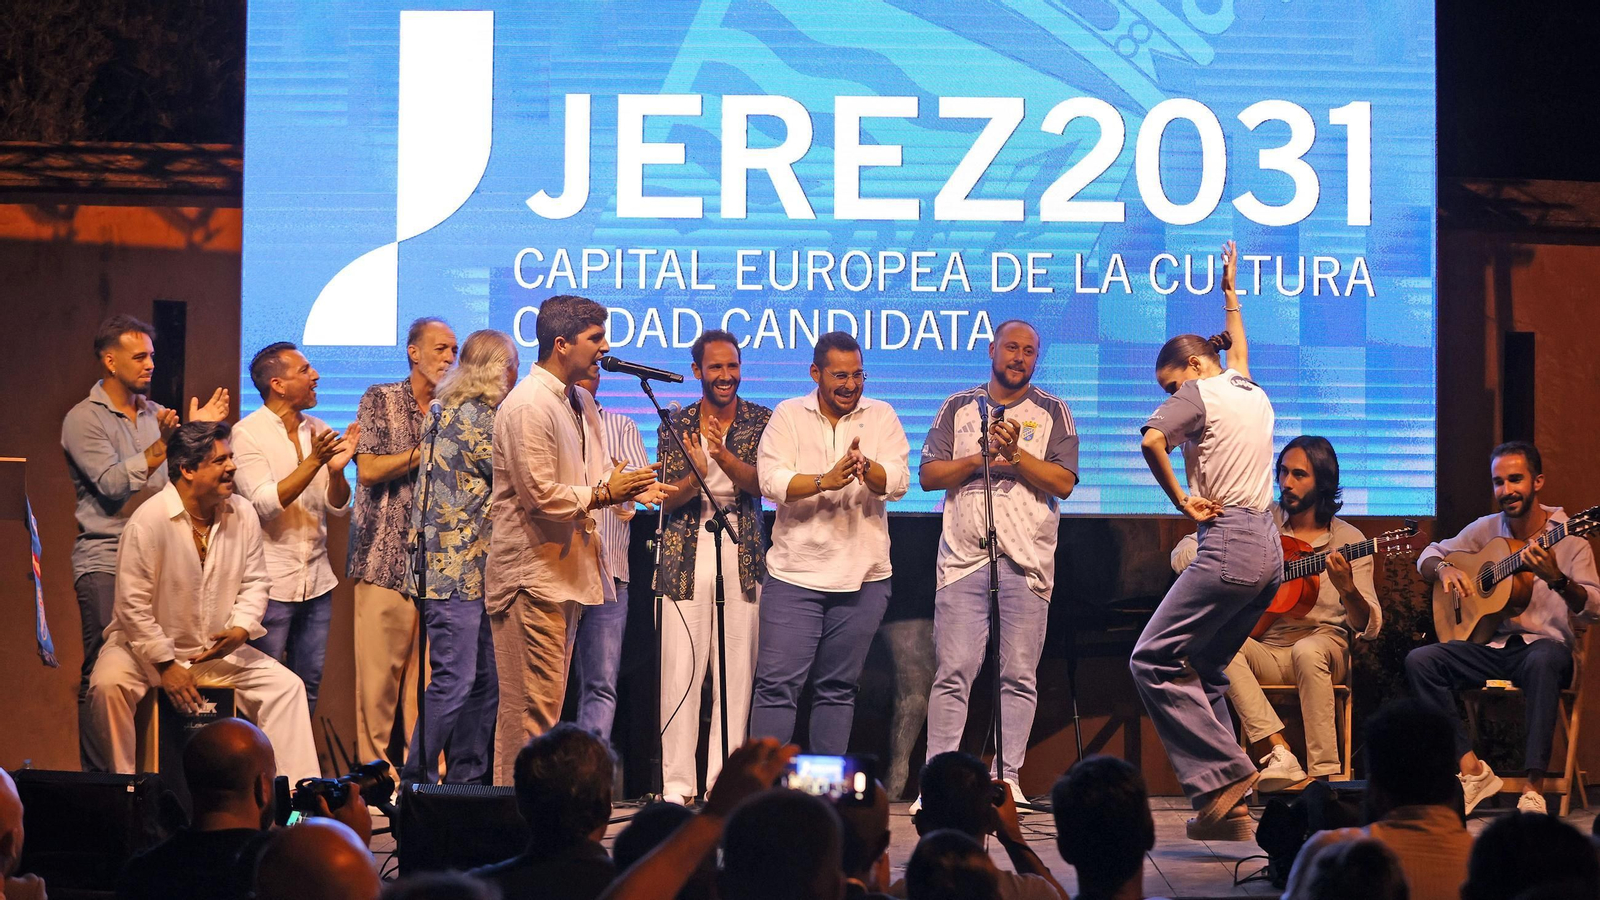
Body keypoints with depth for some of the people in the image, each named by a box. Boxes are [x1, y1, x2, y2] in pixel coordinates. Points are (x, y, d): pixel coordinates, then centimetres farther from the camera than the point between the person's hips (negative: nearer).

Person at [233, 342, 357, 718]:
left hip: (316, 581, 5)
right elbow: (265, 504, -17)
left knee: (309, 685, 9)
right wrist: (313, 463, -24)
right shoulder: (248, 433, -6)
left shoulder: (319, 432, 9)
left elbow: (339, 508, 8)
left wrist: (336, 470, -12)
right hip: (270, 583, -5)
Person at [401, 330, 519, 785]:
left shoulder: (450, 410, 19)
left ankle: (466, 780, 13)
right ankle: (417, 781, -6)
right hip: (458, 572, -10)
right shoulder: (475, 415, -11)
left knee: (485, 680, 10)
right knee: (454, 681, -10)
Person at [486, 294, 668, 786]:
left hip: (566, 569, 10)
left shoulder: (580, 403, 15)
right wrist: (603, 494, -12)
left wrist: (632, 488, -2)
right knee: (533, 707, -8)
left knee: (546, 703, 12)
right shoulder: (528, 405, -16)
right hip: (532, 573, -10)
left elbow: (597, 475, 17)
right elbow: (541, 496, -20)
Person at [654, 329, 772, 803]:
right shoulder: (675, 426, 8)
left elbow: (762, 484, -7)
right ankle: (677, 783, -1)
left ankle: (726, 782, 5)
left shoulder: (760, 421, 7)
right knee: (681, 671, -5)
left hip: (742, 555, 0)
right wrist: (696, 474, -18)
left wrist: (724, 455, -25)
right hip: (686, 555, 0)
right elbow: (666, 501, 2)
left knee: (737, 673, 0)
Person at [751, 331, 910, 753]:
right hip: (795, 574, -2)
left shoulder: (881, 417, 7)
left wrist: (867, 468, -27)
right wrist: (825, 481, -26)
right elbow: (770, 481, -11)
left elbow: (898, 482, -6)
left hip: (862, 577, 2)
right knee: (777, 683, -6)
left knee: (839, 688, 9)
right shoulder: (788, 416, 3)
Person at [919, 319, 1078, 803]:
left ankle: (1007, 777, 2)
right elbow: (928, 474, 7)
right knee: (953, 673, -6)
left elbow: (1064, 482, 0)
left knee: (1019, 676, -2)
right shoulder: (958, 408, 15)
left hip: (1027, 560, 0)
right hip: (963, 557, 0)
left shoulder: (1053, 412, 11)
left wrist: (1016, 453, -10)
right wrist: (979, 458, -6)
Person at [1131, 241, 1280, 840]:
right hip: (1269, 549, 9)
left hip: (1228, 544, -9)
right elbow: (1238, 353, 45)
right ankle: (1227, 809, 4)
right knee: (1205, 670, 11)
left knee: (1153, 660, -9)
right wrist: (1230, 292, 58)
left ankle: (1223, 771, -17)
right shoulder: (1254, 393, 21)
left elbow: (1152, 440, -21)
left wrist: (1181, 501, -10)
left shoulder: (1201, 393, -2)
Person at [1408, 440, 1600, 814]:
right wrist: (1444, 569, -4)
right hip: (1491, 645, 4)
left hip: (1545, 644, -4)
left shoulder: (1568, 534, -3)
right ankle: (1472, 770, -21)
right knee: (1419, 660, -20)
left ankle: (1534, 789, -41)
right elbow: (1429, 555, 20)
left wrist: (1557, 579, -31)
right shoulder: (1487, 529, 9)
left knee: (1543, 661, -41)